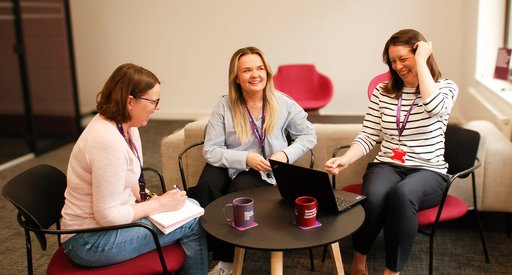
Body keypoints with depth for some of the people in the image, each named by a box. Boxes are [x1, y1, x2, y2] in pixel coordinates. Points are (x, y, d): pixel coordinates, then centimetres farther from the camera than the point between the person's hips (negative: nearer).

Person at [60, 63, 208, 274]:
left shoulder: (126, 126, 1)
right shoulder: (108, 141, -28)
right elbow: (108, 217, -26)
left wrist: (152, 199, -2)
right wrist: (159, 205, -16)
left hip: (110, 217, 9)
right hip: (91, 241, -9)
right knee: (192, 224, -10)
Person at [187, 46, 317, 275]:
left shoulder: (282, 103, -2)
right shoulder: (225, 106, -6)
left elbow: (309, 135, 6)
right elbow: (210, 150, -8)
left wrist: (286, 154, -13)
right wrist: (245, 158, -23)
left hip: (263, 172, 0)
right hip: (228, 164, 1)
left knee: (238, 191, -30)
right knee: (206, 188, -31)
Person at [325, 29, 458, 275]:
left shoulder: (446, 87, 2)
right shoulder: (382, 91, 9)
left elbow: (434, 107, -24)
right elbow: (368, 136, 4)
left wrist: (421, 62, -14)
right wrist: (345, 159, -15)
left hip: (428, 172, -2)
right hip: (386, 166, 2)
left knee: (401, 194, -39)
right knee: (373, 197, -35)